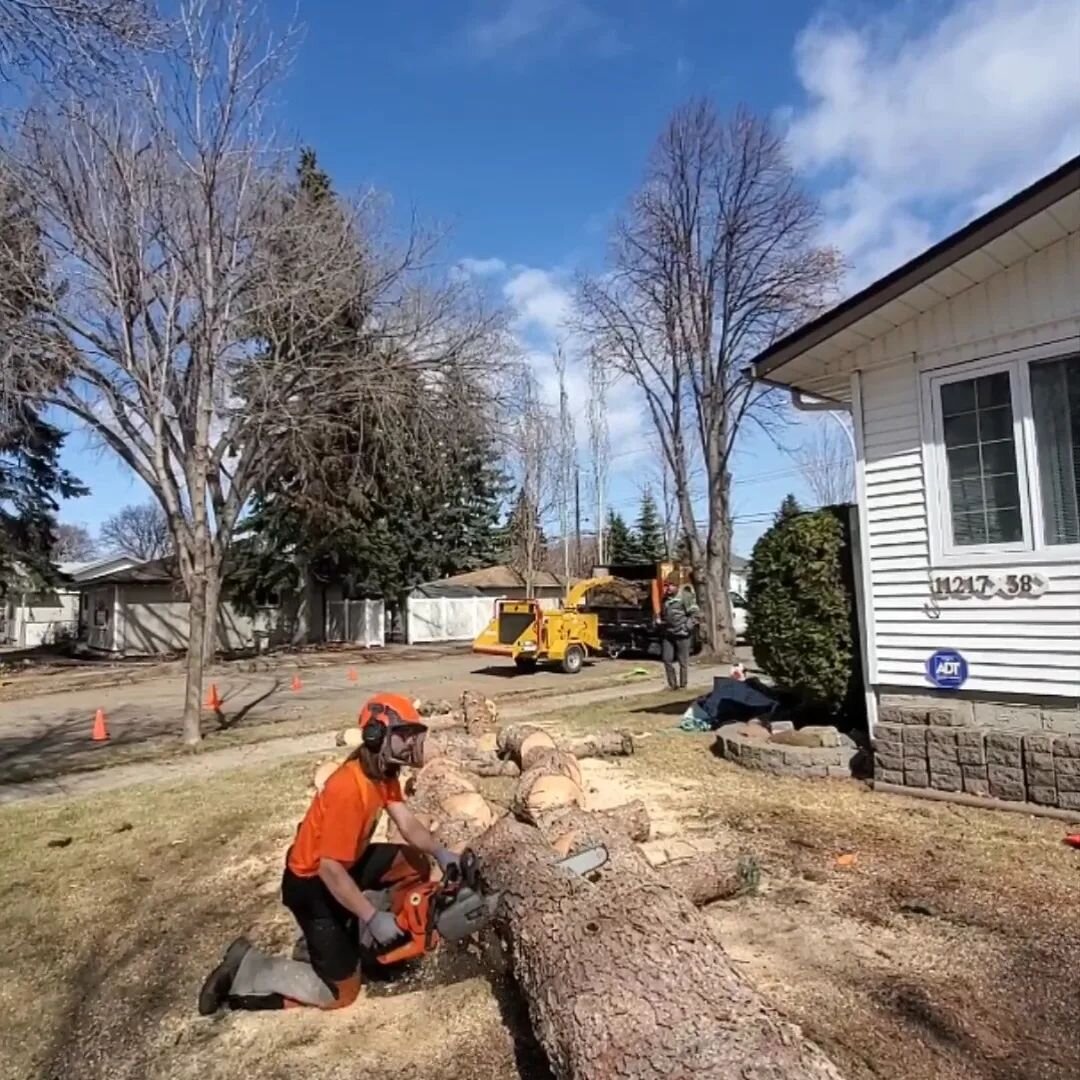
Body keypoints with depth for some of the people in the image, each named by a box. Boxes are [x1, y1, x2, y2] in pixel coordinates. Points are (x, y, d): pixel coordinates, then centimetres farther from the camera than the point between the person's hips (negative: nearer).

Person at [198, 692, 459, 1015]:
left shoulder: (384, 773, -6)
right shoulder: (349, 790, -34)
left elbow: (407, 823, -4)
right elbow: (330, 869, -32)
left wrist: (440, 853, -20)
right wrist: (374, 918, -28)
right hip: (312, 883, -9)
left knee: (416, 865, 7)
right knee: (340, 993, -1)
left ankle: (347, 934, 14)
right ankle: (246, 970, 7)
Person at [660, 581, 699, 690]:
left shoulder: (685, 597, -6)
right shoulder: (665, 599, 13)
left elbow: (694, 613, -9)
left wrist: (688, 626, -14)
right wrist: (662, 624, 14)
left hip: (682, 634, -6)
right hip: (668, 634, 6)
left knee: (683, 661, 2)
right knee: (667, 659, 2)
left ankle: (683, 685, 11)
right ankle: (672, 684, 14)